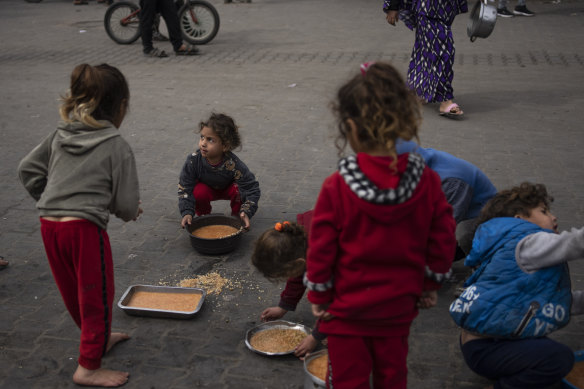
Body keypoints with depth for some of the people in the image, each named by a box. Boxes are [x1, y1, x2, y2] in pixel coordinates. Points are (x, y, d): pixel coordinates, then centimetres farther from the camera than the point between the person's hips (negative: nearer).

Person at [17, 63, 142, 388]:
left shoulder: (60, 135, 8)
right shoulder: (117, 146, -8)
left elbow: (27, 169, 12)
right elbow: (127, 203, -9)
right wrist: (131, 211, 13)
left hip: (49, 225, 7)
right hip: (85, 228, -7)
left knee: (74, 292, 22)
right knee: (97, 296, 10)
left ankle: (100, 337, 45)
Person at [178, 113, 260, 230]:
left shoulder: (233, 164, -37)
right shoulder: (193, 160, -32)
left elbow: (252, 189, -33)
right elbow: (184, 188, -24)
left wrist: (246, 212, -46)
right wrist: (187, 212, -37)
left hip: (228, 188, -1)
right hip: (207, 188, 1)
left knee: (238, 190, -32)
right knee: (198, 192, -31)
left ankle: (236, 217, -3)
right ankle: (203, 217, 0)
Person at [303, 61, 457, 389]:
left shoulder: (336, 188, -22)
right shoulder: (427, 181, -12)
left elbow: (321, 249, -14)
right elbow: (443, 238, -4)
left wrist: (319, 296, 1)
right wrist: (431, 284, 11)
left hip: (347, 306, -3)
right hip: (398, 306, 3)